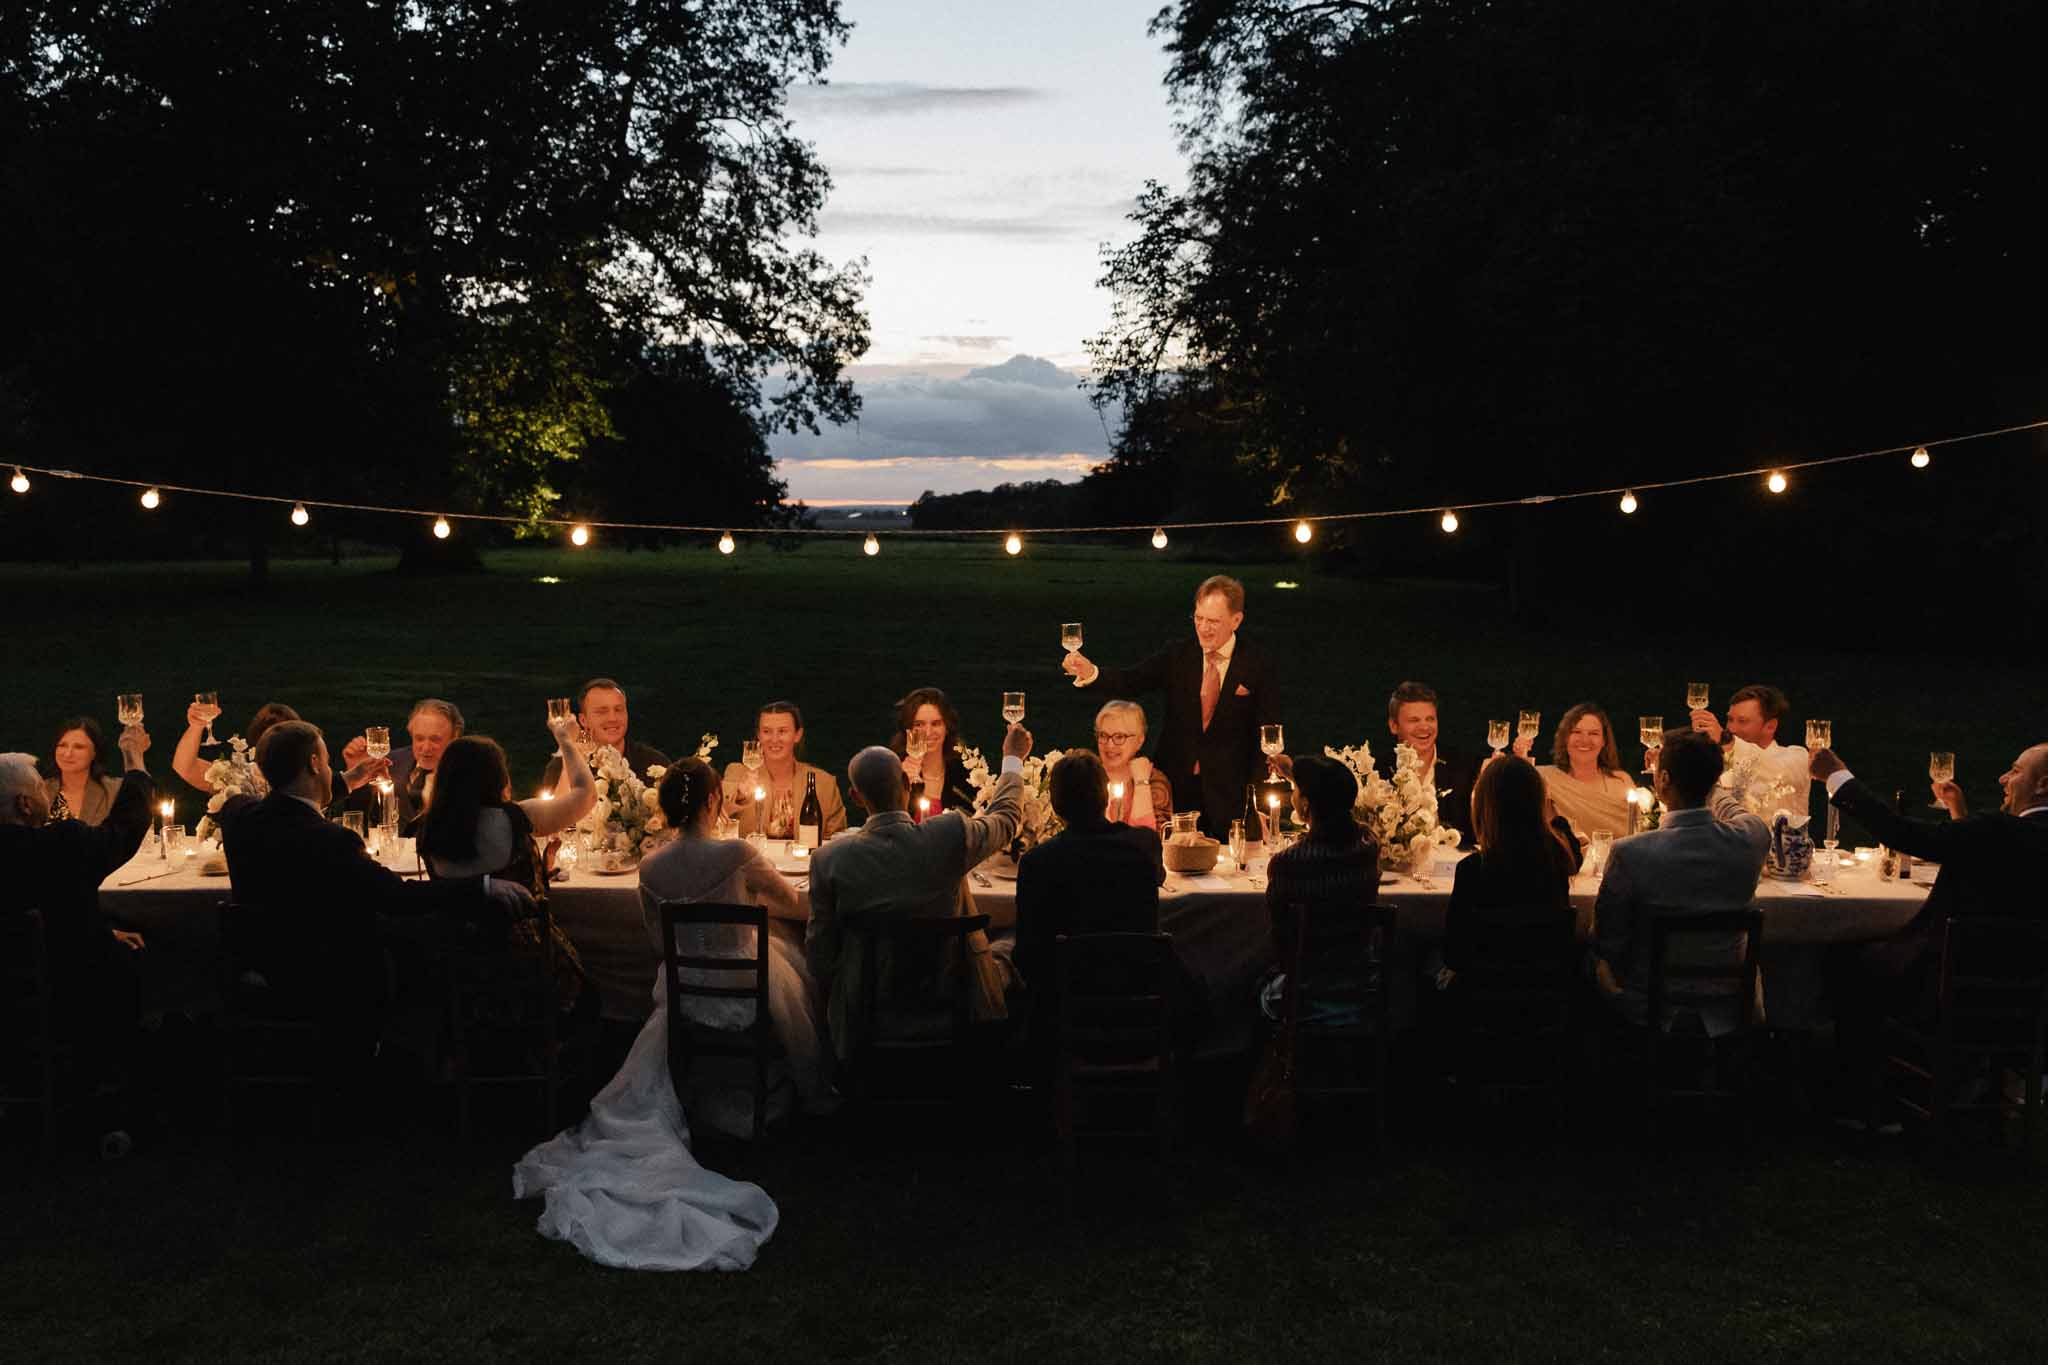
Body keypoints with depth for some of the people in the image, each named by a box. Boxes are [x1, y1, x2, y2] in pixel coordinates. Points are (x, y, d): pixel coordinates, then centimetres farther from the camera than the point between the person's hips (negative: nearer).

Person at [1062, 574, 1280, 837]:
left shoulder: (1260, 665, -3)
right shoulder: (1177, 656, 4)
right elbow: (1128, 682, -7)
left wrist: (1254, 792, -8)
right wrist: (1090, 672, -27)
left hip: (1229, 791, -2)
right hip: (1177, 785, 2)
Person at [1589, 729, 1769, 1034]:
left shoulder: (1629, 853, -28)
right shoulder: (1752, 837, -17)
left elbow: (1607, 940, -14)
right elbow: (1731, 809, 12)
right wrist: (1700, 766, 28)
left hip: (1647, 1006, -4)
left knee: (1595, 963, 25)